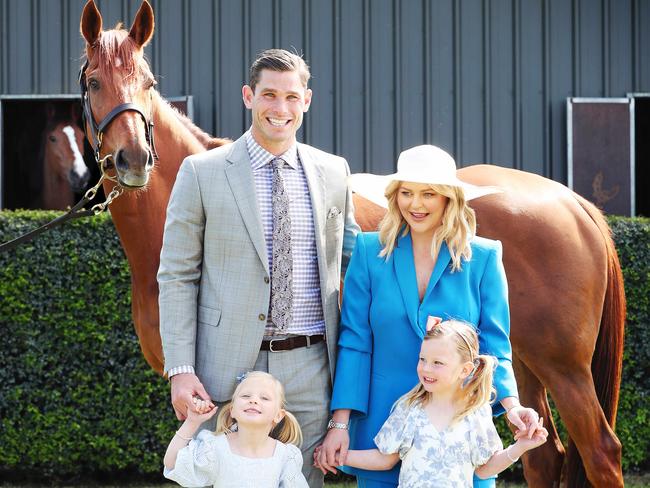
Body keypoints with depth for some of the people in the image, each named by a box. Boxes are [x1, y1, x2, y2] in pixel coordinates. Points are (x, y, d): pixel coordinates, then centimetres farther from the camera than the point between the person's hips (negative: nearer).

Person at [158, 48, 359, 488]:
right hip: (228, 368, -2)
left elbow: (353, 253, 19)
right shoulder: (202, 172, -1)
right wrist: (180, 370, -9)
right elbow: (177, 278, -1)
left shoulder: (333, 171, 8)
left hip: (309, 369, 2)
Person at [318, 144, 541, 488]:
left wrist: (511, 405, -17)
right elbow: (354, 343, -1)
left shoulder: (483, 258, 0)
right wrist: (340, 422, -8)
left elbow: (494, 344, 0)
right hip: (384, 422, 0)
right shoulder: (370, 252, 0)